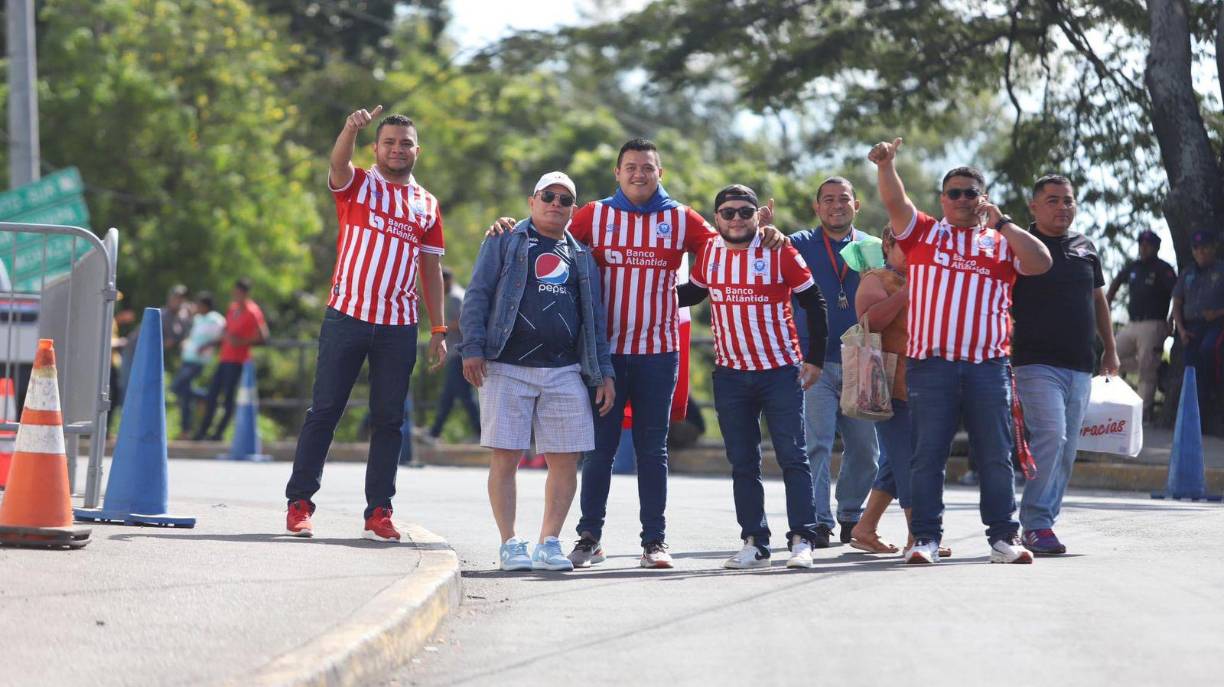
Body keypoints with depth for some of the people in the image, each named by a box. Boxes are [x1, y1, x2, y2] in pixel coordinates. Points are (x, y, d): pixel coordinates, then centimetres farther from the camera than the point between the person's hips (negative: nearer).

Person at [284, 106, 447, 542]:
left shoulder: (428, 205, 13)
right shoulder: (356, 184, 6)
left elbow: (431, 271, 15)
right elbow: (338, 162, -18)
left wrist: (438, 331, 9)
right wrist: (352, 128, -39)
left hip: (399, 326, 3)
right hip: (347, 316, -3)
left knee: (389, 420, 3)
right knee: (324, 409, -2)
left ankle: (379, 511, 7)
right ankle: (299, 503, 1)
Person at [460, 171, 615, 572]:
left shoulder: (581, 256, 20)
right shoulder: (505, 242, 10)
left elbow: (594, 317, 20)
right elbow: (477, 295, 3)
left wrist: (604, 372, 12)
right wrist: (472, 347, -10)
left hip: (565, 373, 3)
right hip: (507, 369, -3)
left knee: (565, 461, -1)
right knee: (505, 457, -5)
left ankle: (550, 542, 9)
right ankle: (510, 545, 3)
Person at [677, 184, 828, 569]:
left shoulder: (780, 253, -8)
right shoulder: (709, 253, 3)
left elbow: (814, 304, -2)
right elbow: (692, 293, 22)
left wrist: (815, 359, -3)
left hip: (781, 372, -4)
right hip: (730, 375, 4)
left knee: (793, 458, -6)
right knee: (742, 464, 6)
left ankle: (802, 541, -6)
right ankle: (754, 544, 11)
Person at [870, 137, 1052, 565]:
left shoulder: (1002, 244, 15)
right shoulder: (923, 233, 13)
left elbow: (1041, 263, -1)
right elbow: (894, 201, -4)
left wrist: (1002, 223, 0)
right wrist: (886, 165, -23)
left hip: (988, 365, 1)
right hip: (930, 365, -1)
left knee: (996, 457, 3)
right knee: (928, 455, -1)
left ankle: (1003, 538, 8)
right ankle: (926, 538, 2)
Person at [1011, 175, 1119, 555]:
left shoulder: (1085, 248, 16)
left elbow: (1098, 299, 25)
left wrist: (1110, 349, 23)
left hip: (1080, 366, 6)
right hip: (1037, 363, -6)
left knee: (1066, 448, 6)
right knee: (1050, 435, -19)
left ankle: (1043, 520, 13)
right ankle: (1035, 523, -16)